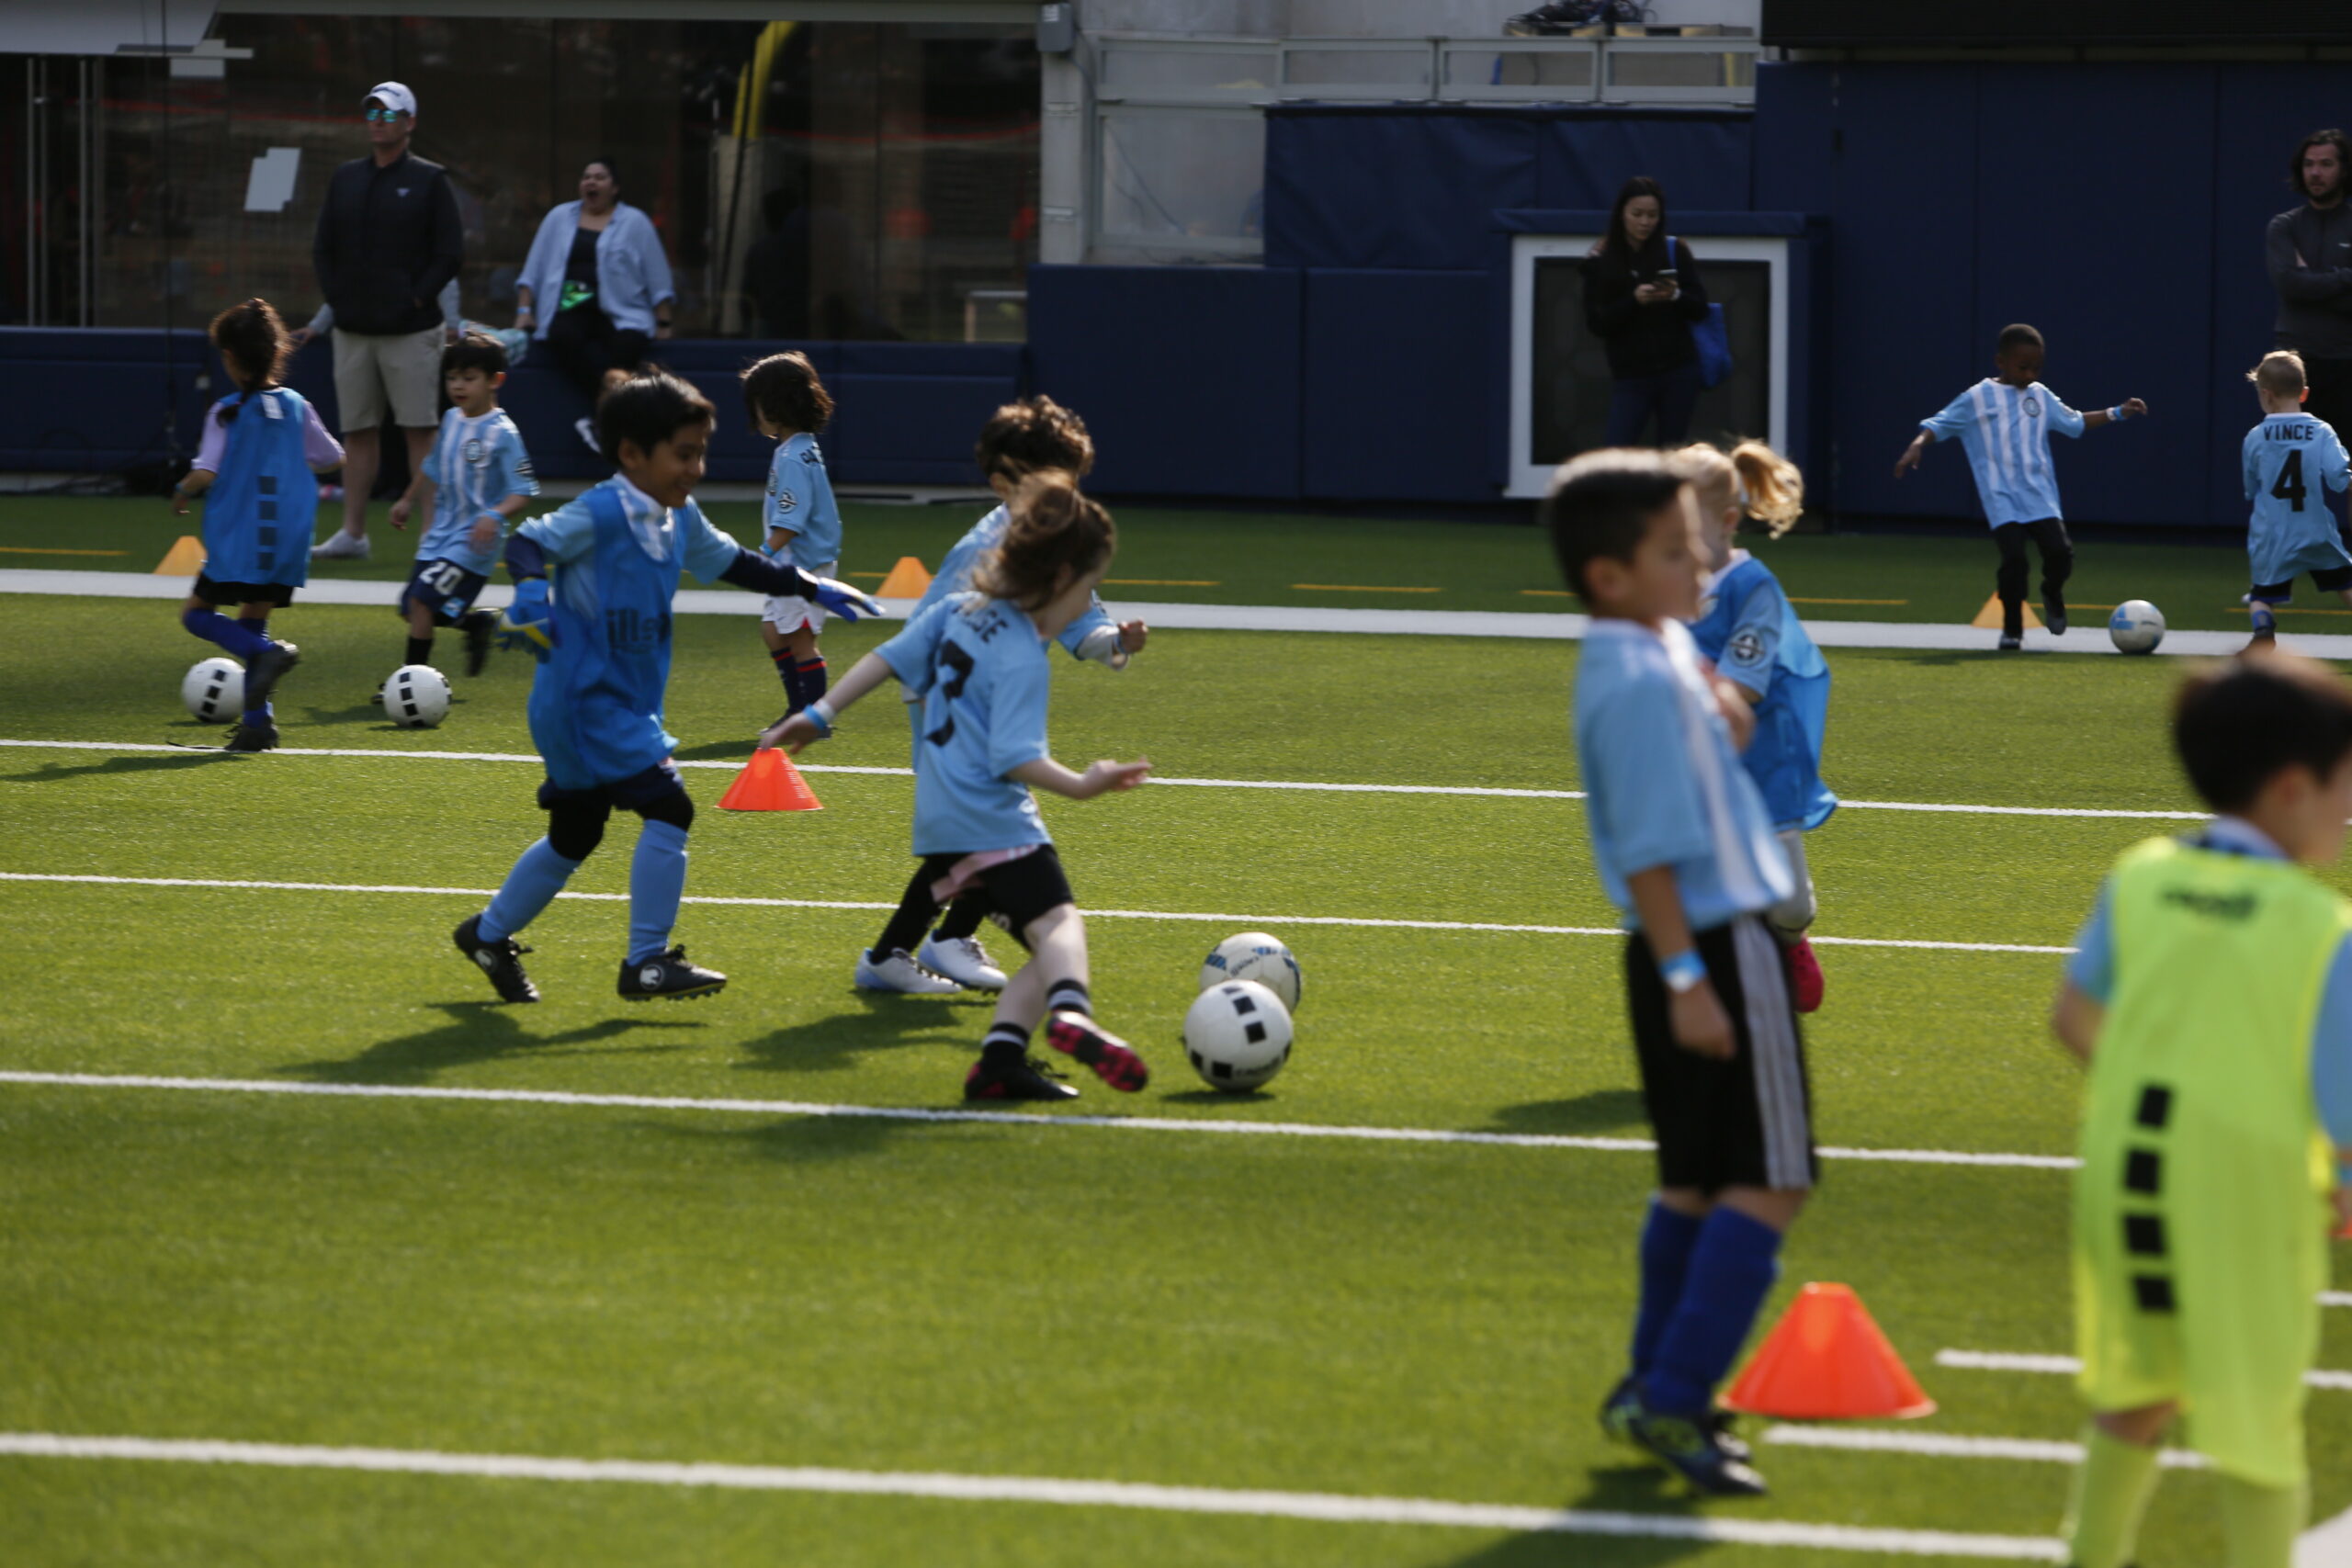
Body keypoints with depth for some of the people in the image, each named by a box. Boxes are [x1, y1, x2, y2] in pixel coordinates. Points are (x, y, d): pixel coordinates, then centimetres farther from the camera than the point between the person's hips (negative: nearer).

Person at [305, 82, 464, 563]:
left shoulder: (428, 181, -1)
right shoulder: (346, 179, 13)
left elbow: (450, 253, -4)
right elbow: (323, 247, 17)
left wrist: (417, 299, -10)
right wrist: (335, 297, 4)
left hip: (410, 331, -5)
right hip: (352, 330, 5)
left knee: (420, 432, -6)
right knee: (356, 432, 7)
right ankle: (352, 532, 11)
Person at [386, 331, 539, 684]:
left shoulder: (501, 433, -16)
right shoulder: (452, 420, 7)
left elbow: (524, 491, -19)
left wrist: (496, 516, -35)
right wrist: (409, 500, 37)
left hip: (471, 542, -8)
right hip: (441, 535, 8)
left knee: (422, 600, -17)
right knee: (412, 607, 10)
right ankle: (478, 622, 32)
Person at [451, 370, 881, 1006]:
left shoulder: (681, 519, 9)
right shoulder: (600, 514, -17)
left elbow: (730, 562, 23)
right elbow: (528, 542, -23)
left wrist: (812, 589, 22)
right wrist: (531, 590, -42)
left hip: (626, 705, 10)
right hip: (584, 699, -10)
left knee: (575, 834, 20)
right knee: (668, 807, -17)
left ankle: (489, 935, 39)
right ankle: (647, 962, -11)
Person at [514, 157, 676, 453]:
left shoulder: (635, 223, 10)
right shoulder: (560, 218, 17)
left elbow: (657, 279, 10)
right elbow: (534, 269, 18)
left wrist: (662, 323, 4)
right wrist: (524, 310, 9)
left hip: (620, 316, -2)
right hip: (571, 312, 2)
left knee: (625, 347, -36)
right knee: (563, 338, -35)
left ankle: (600, 418, -30)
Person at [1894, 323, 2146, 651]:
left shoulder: (2041, 397, 13)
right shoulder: (1977, 399, 1)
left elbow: (2075, 423, 24)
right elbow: (1938, 426, 3)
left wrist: (2117, 413, 17)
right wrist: (1917, 446, -16)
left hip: (2040, 496, 3)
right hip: (2002, 498, -3)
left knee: (2059, 551, -13)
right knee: (2014, 557, -18)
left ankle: (2052, 593, 23)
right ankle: (2012, 630, 1)